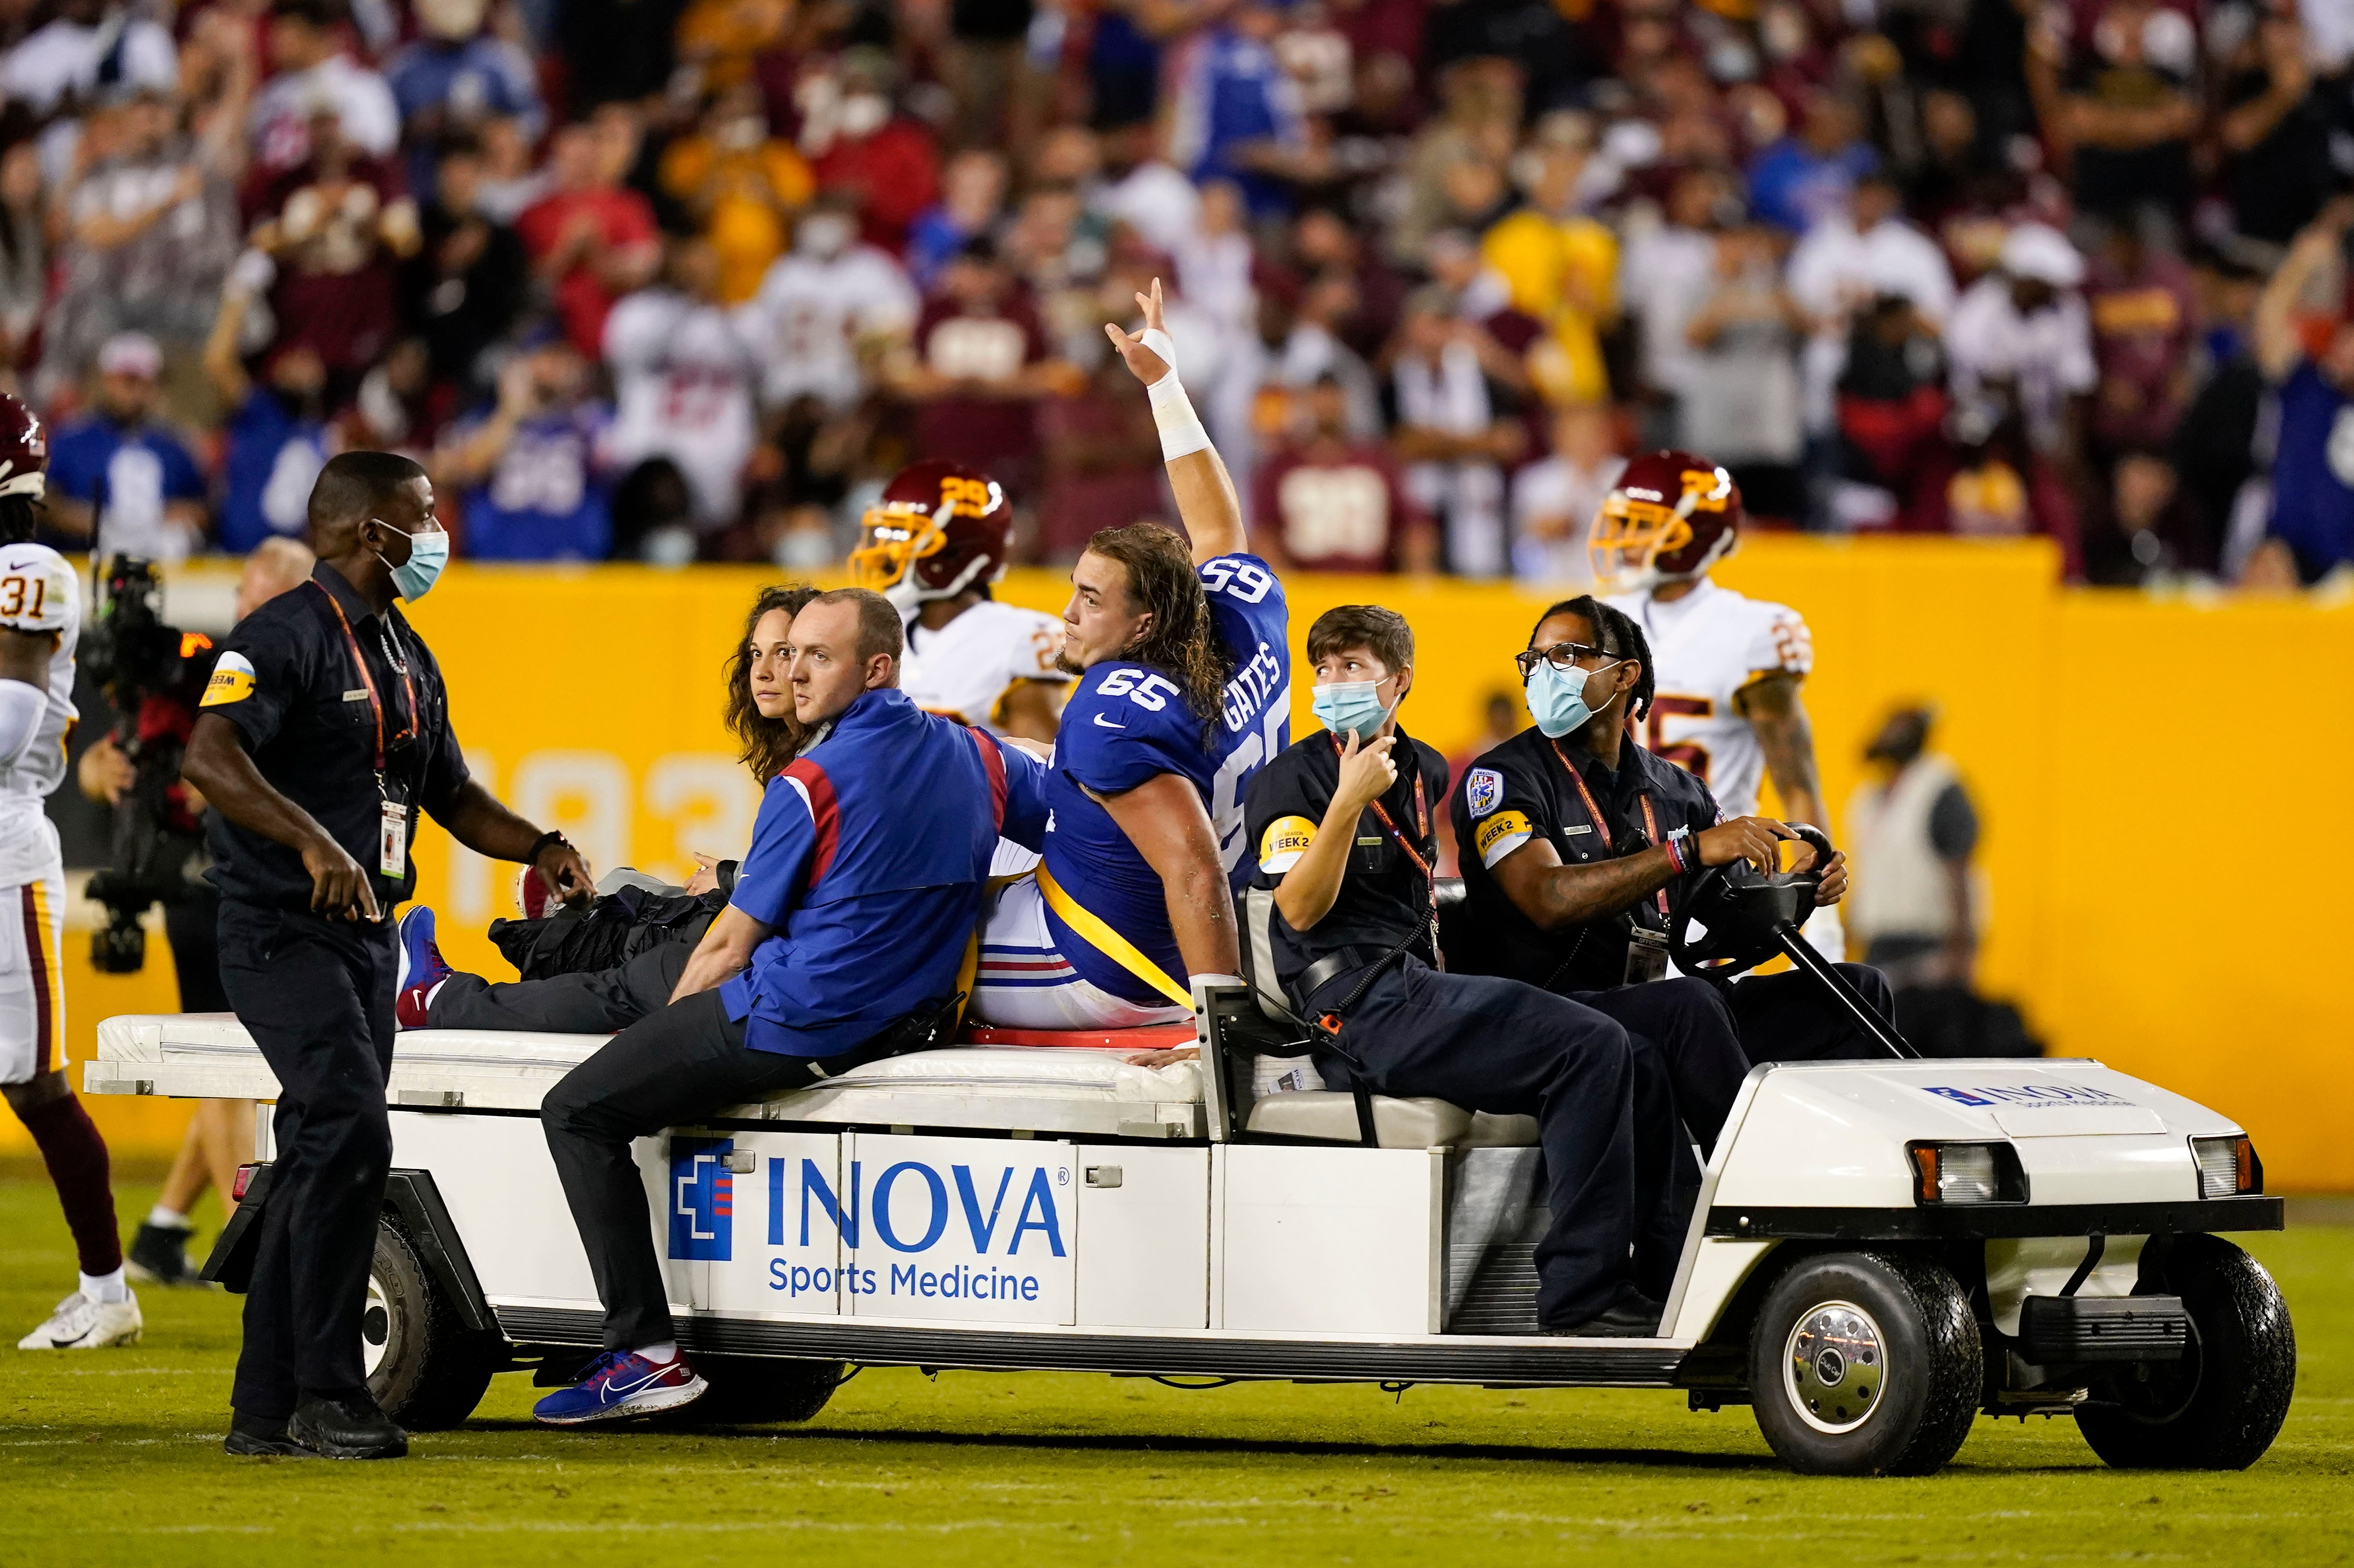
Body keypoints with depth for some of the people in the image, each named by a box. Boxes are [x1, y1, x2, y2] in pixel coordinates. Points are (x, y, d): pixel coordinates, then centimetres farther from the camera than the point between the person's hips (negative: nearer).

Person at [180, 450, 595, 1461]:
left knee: (320, 1165, 8)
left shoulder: (409, 659, 18)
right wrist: (314, 843, -37)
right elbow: (210, 757, -26)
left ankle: (266, 1409, 13)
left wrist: (539, 847, 9)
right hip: (283, 932, -9)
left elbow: (449, 794, 27)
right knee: (350, 1134, -20)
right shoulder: (287, 636, -12)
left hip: (366, 932, 9)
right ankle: (326, 1396, -17)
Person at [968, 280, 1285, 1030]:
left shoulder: (1113, 716, -30)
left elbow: (1194, 872, -36)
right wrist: (1163, 381, 24)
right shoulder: (1249, 618, -7)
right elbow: (1217, 524, 15)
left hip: (1097, 982, -9)